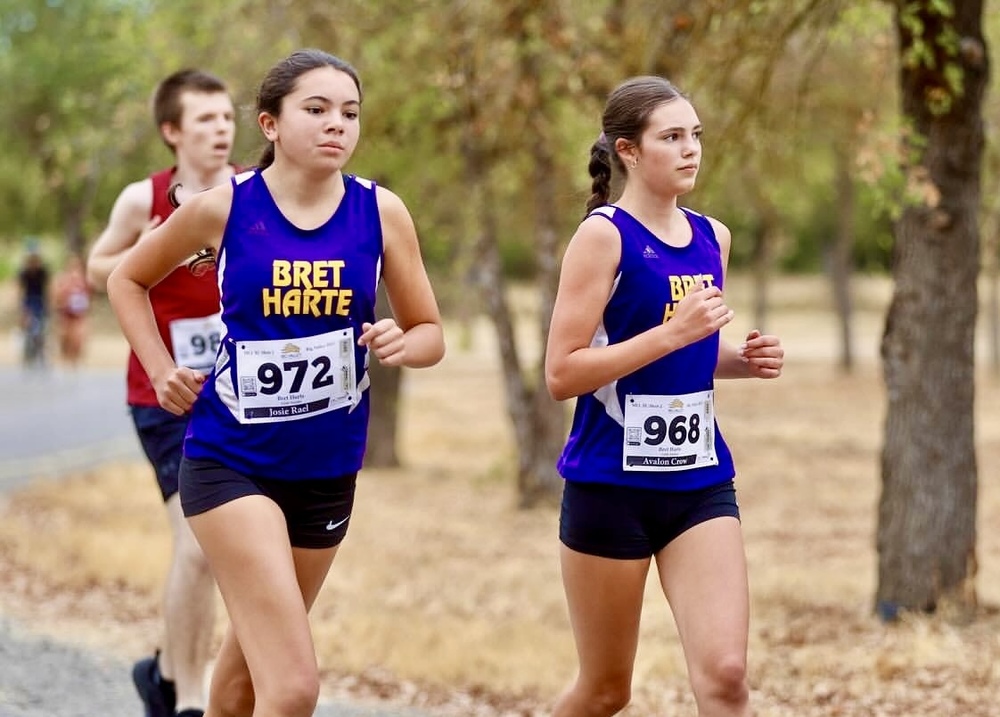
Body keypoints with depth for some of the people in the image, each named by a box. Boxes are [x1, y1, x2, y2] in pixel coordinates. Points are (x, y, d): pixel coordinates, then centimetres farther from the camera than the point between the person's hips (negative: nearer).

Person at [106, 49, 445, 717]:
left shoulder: (381, 212, -4)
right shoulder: (223, 207, -9)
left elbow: (431, 334, 5)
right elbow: (128, 280, 9)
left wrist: (401, 344, -17)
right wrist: (161, 370, -2)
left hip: (328, 468, 4)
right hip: (231, 462, -4)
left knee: (252, 663, 21)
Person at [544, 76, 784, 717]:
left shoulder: (712, 238, 9)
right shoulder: (603, 235, -10)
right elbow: (561, 374, -16)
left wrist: (741, 360, 3)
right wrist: (673, 331, -22)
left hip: (700, 483, 5)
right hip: (610, 485, -5)